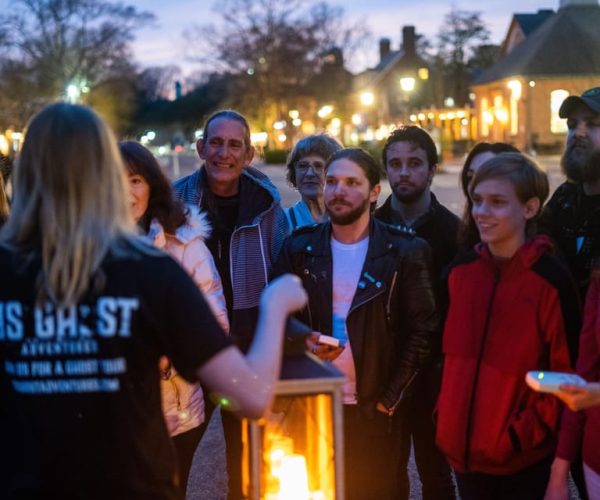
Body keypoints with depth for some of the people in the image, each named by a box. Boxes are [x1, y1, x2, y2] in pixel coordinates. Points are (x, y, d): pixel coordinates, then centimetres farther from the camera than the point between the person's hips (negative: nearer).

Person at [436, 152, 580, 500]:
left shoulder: (552, 279, -13)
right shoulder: (461, 272, 2)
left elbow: (567, 376, -10)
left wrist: (524, 435, -14)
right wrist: (447, 414, 6)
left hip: (525, 461, -5)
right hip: (464, 450, 5)